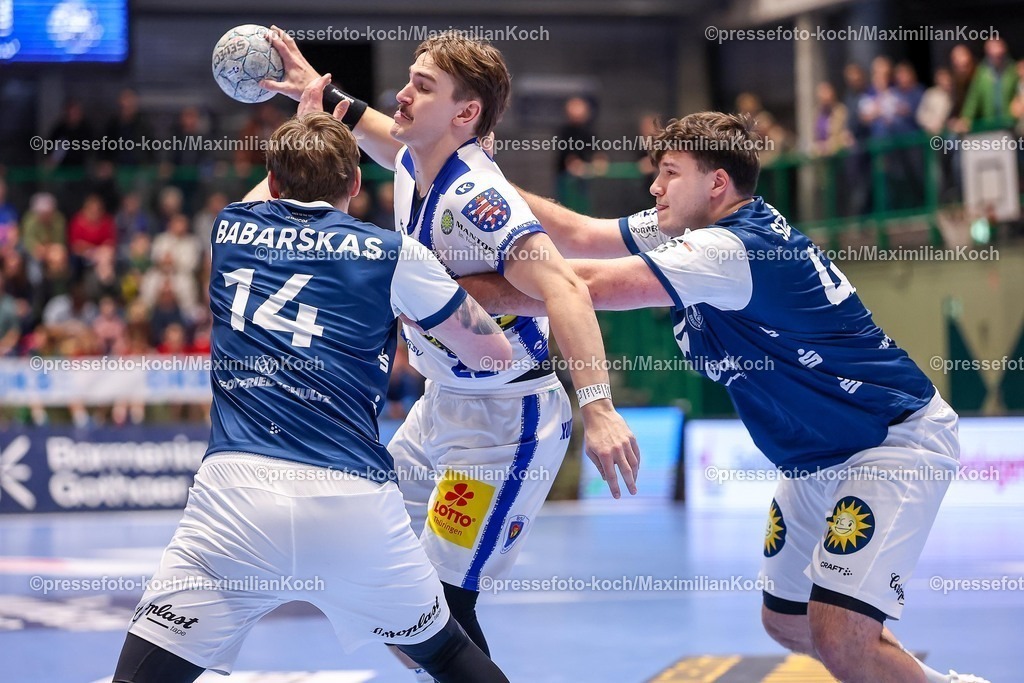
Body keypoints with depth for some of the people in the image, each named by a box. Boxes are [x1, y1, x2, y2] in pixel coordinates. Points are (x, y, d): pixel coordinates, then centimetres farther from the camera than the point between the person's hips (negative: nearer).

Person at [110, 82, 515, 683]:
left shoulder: (230, 230, 17)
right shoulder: (394, 255, 9)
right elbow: (494, 352, 18)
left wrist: (301, 128, 58)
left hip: (234, 496, 0)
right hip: (355, 504, 0)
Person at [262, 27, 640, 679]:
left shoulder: (473, 198, -27)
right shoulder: (413, 165, 0)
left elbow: (563, 288, -39)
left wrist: (597, 407, -49)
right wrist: (322, 95, 25)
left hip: (505, 422, -10)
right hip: (442, 404, 10)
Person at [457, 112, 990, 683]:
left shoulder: (731, 249, -25)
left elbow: (589, 288, -30)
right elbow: (579, 235, 5)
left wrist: (452, 293, -27)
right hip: (818, 460, 10)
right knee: (786, 623, 15)